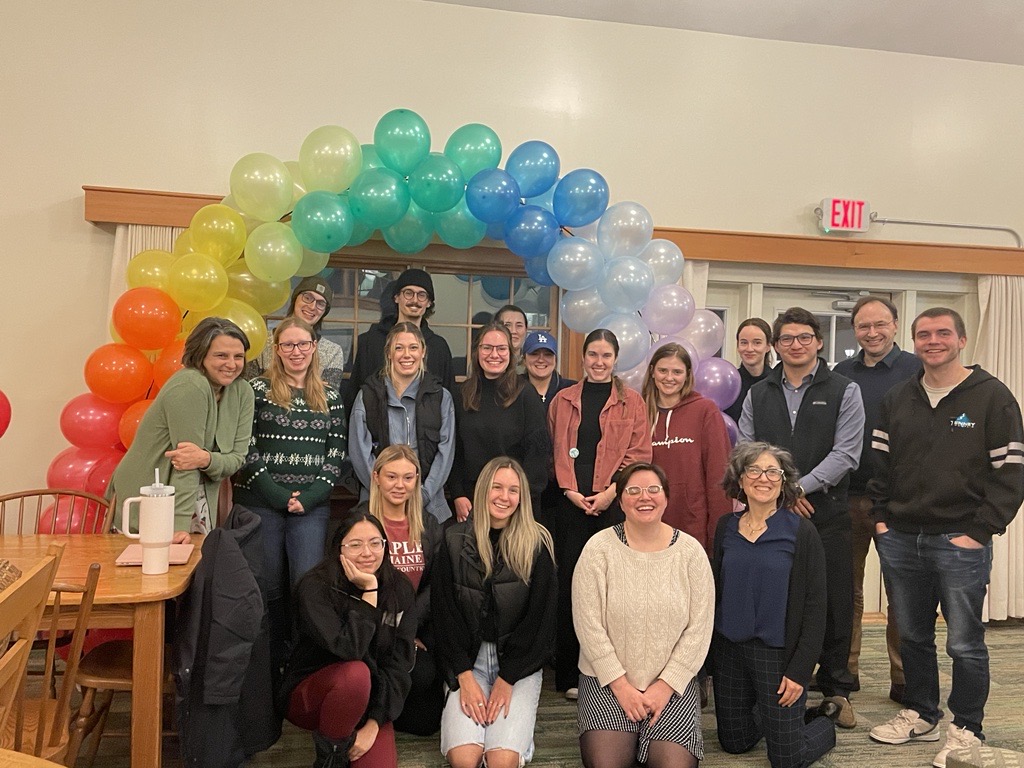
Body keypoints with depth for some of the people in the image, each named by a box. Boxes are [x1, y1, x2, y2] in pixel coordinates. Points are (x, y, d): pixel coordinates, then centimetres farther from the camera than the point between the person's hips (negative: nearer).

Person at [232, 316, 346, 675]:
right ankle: (273, 667, 20)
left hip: (312, 506, 1)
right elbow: (247, 449, -4)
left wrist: (308, 497, -7)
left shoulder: (330, 397, 9)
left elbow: (336, 455, 6)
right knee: (268, 587, 3)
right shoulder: (258, 389, 2)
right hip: (261, 502, -1)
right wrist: (278, 495, -12)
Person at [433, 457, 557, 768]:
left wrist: (507, 679, -8)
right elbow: (445, 612, 0)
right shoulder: (455, 540, 0)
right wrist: (465, 676, -8)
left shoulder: (537, 543, -4)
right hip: (469, 658, 1)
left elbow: (540, 617, -3)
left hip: (520, 661, -1)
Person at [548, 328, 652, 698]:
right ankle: (571, 674, 12)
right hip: (571, 503, 1)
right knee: (570, 582, 2)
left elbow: (639, 455, 1)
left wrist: (610, 492, -9)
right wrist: (570, 490, -5)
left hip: (615, 504, -1)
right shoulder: (563, 400, 12)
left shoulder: (632, 402, 8)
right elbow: (556, 450, 8)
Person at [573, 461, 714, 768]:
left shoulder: (691, 550, -2)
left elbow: (699, 628, -3)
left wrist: (666, 685, -9)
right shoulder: (599, 548, -7)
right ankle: (624, 740, 13)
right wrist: (620, 684, -11)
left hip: (673, 683, 1)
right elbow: (589, 625, -9)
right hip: (607, 680, -1)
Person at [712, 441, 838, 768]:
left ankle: (824, 722, 33)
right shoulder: (726, 527, 1)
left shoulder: (802, 532, -11)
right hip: (728, 648, 4)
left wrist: (800, 669, -14)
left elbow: (815, 606, -10)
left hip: (777, 651, -4)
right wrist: (710, 649, 3)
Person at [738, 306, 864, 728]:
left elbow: (846, 453, -6)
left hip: (826, 512, -2)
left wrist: (800, 487, -13)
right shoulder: (758, 394, 12)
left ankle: (836, 688, 21)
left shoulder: (843, 391, 3)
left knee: (832, 603, 5)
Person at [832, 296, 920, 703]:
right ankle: (844, 670, 24)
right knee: (846, 588, 12)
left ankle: (904, 678, 19)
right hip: (848, 496, 3)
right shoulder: (841, 373, 8)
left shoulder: (916, 370, -2)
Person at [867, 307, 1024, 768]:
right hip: (900, 540, 5)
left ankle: (966, 730, 21)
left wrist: (980, 531, -10)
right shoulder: (896, 399, 10)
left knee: (964, 643, 4)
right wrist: (881, 518, 5)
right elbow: (880, 462, 13)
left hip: (960, 541, -4)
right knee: (912, 637, 15)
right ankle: (920, 715, 31)